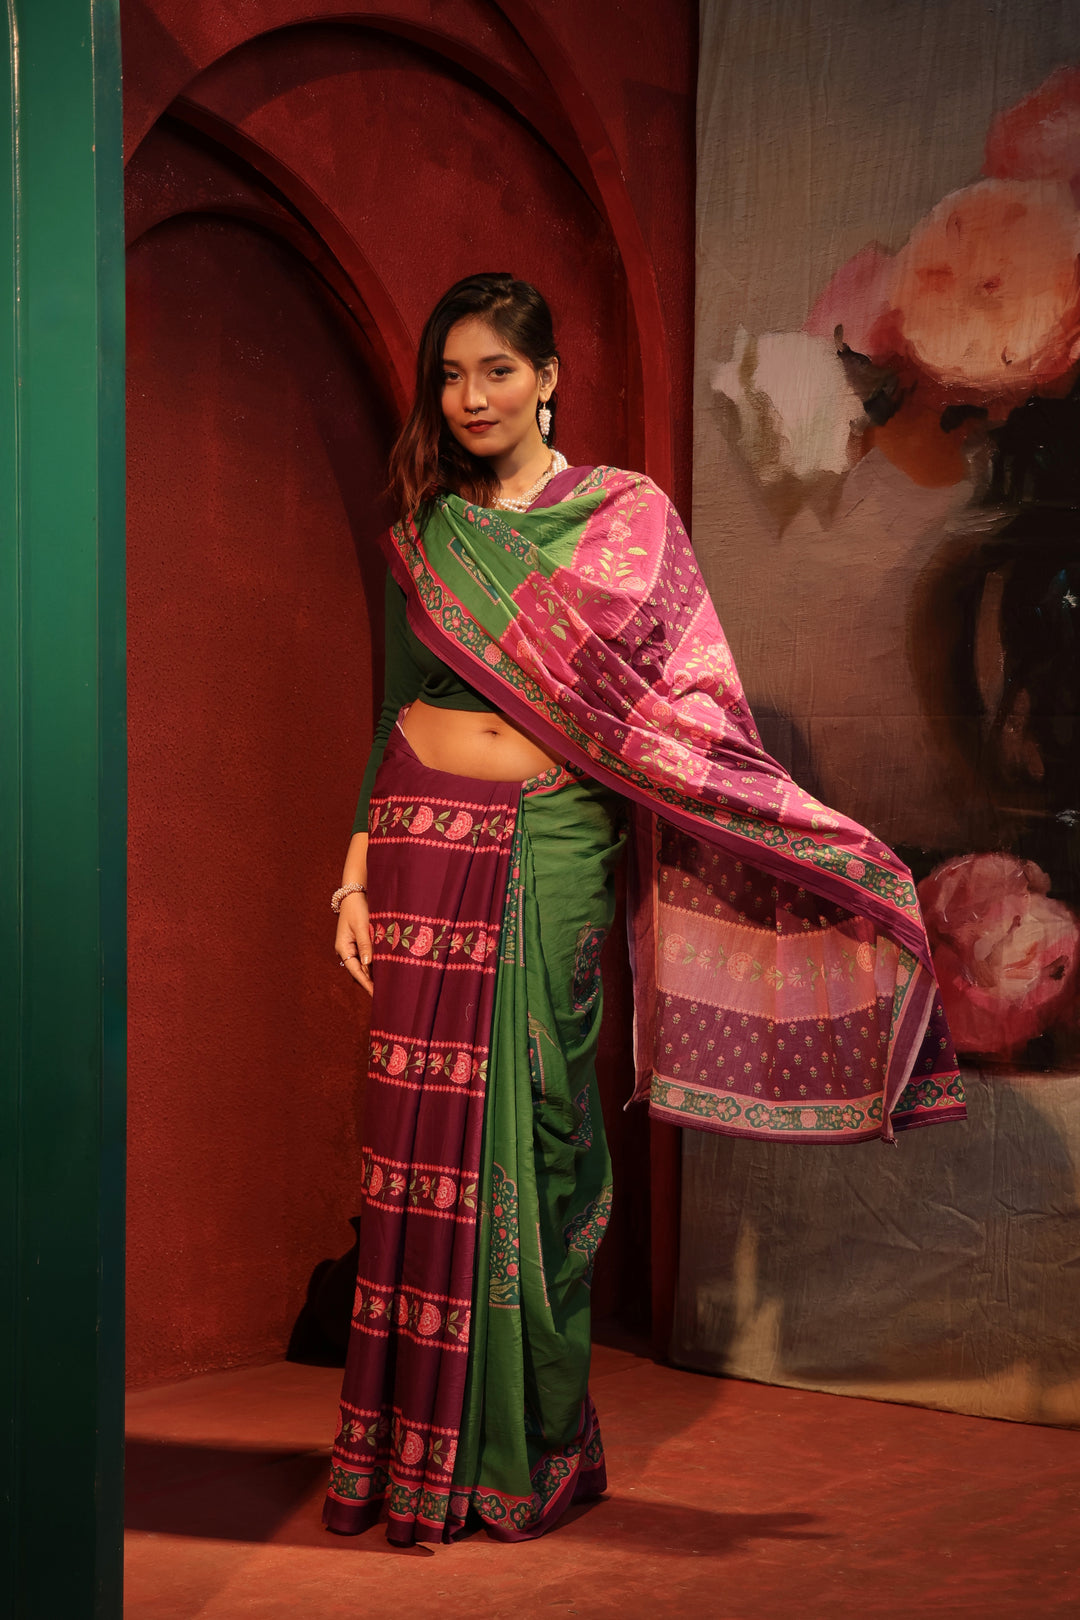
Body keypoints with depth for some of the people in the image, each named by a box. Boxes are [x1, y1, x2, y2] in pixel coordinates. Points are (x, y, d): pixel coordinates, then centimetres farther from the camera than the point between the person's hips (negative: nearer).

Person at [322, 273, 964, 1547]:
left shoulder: (630, 519, 2)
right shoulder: (423, 537, 11)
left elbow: (687, 709, 0)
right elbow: (394, 714, 13)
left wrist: (826, 850, -8)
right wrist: (355, 878, 6)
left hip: (552, 851, -2)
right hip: (426, 845, 2)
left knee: (533, 1141, 2)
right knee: (429, 1141, 2)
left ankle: (528, 1456, 17)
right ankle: (421, 1459, 13)